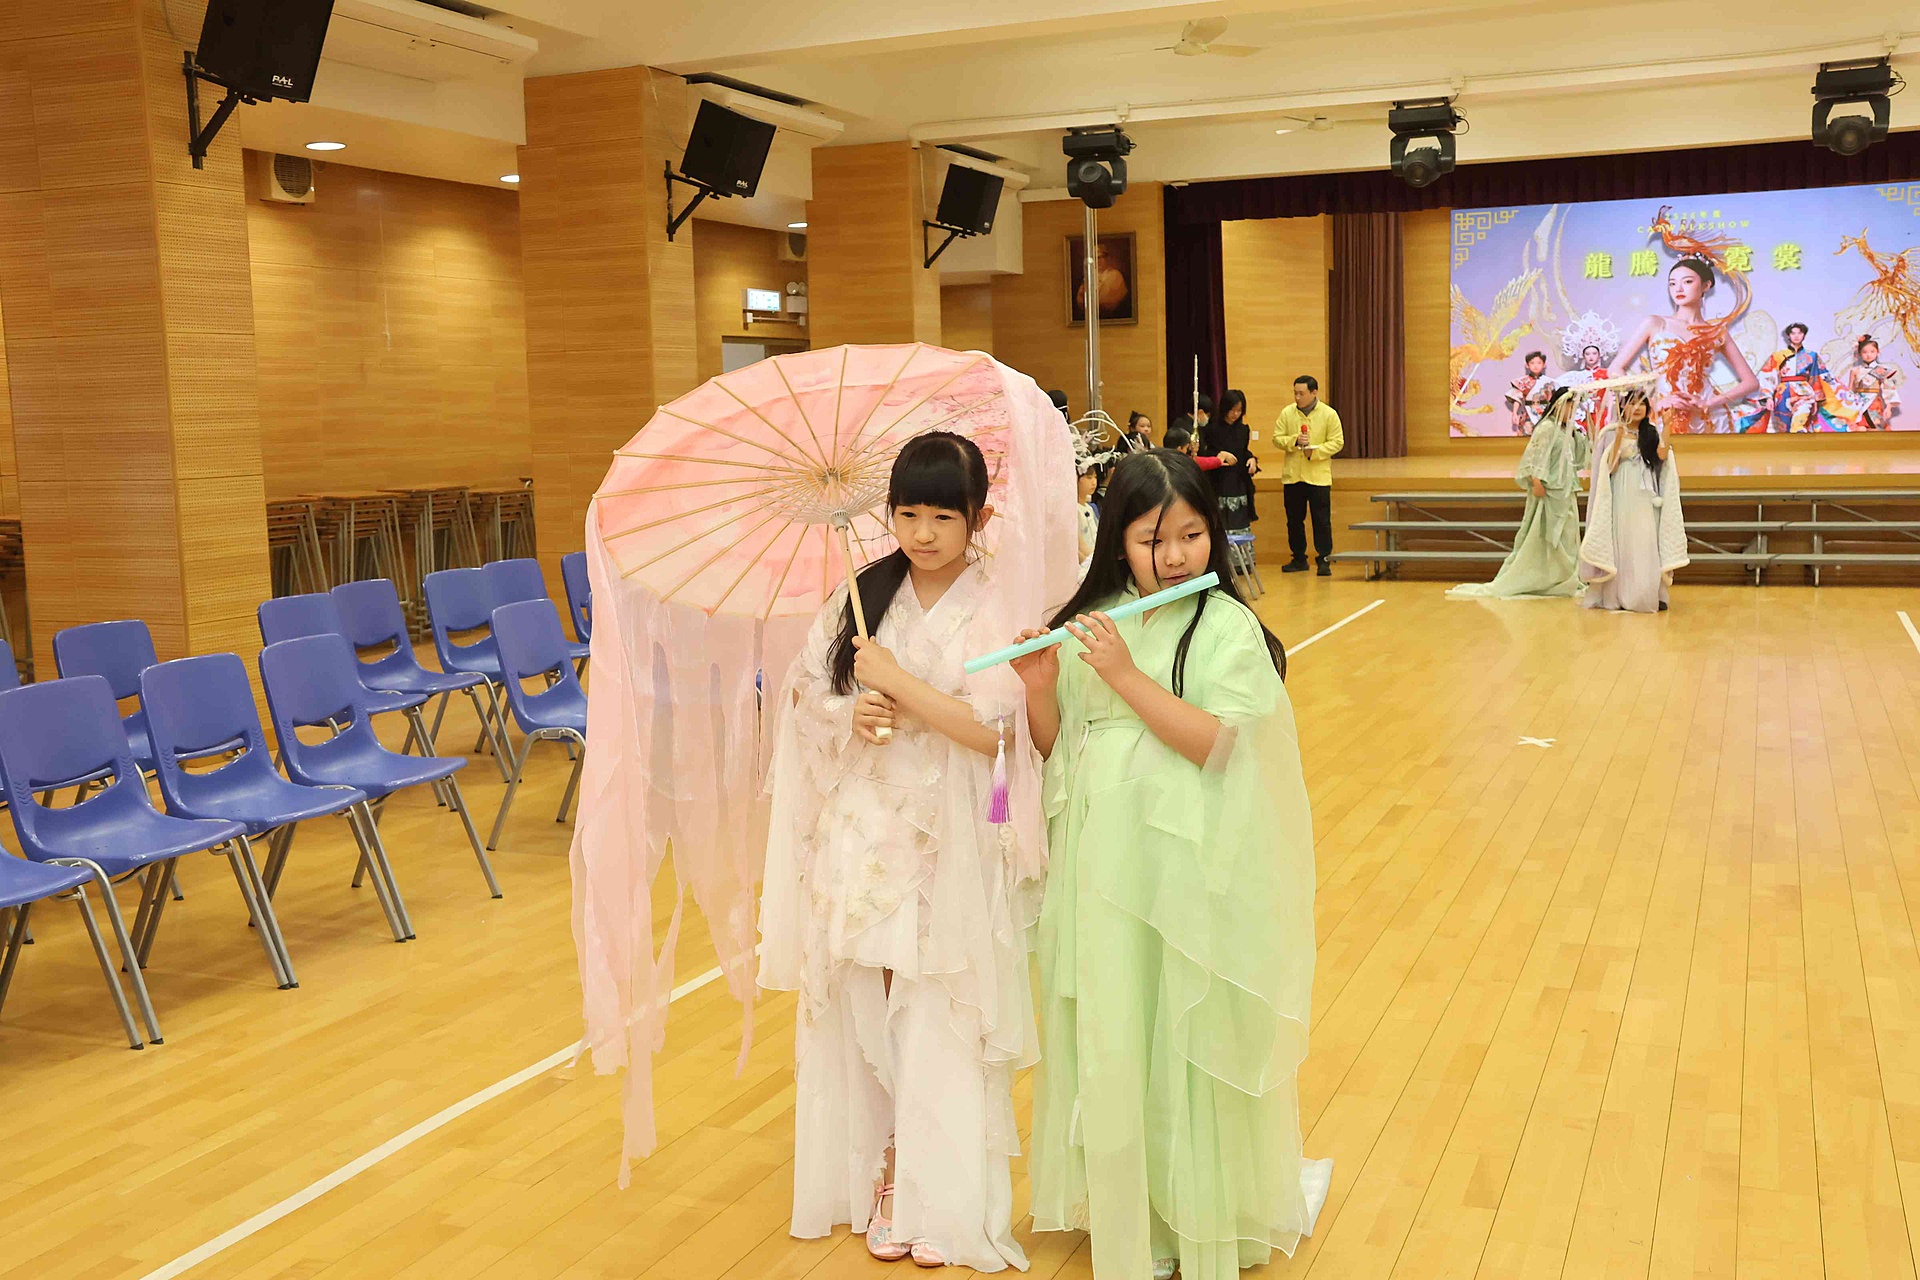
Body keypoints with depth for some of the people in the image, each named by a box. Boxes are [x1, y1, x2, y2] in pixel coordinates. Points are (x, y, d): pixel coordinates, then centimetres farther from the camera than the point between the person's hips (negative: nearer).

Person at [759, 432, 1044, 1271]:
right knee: (864, 1009, 8)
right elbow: (804, 692, 9)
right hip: (860, 833, 4)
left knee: (939, 1021, 2)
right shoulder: (862, 594, 5)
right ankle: (881, 1175, 24)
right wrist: (849, 713, -11)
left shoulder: (993, 612, -8)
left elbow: (994, 733, -15)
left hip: (947, 846, -3)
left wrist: (898, 682, -17)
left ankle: (942, 1200, 16)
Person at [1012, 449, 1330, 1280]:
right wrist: (1038, 687, -10)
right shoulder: (1089, 624, 5)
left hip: (1189, 876, -4)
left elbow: (1216, 744, -18)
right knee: (1110, 1041, 13)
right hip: (1102, 871, 4)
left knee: (1189, 1042, 7)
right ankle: (1126, 1206, 31)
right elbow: (1056, 751, 8)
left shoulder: (1227, 628, -8)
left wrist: (1127, 675, -21)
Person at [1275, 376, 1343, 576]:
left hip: (1319, 476, -3)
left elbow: (1337, 442, -4)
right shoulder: (1287, 413, 4)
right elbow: (1277, 438, 3)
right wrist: (1294, 441, -16)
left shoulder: (1329, 414, -3)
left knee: (1322, 520, -2)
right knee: (1294, 520, 9)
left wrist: (1315, 451, -17)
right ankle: (1299, 559, 20)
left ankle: (1324, 560, 3)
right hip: (1292, 476, 3)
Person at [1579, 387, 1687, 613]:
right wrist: (1620, 435, -14)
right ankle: (1620, 596, -4)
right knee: (1623, 544, -5)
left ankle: (1651, 595, -3)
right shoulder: (1612, 433, 4)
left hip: (1647, 499, 3)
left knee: (1647, 544, -2)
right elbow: (1610, 465, -6)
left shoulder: (1652, 433, 13)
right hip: (1623, 496, -3)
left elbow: (1662, 456, -4)